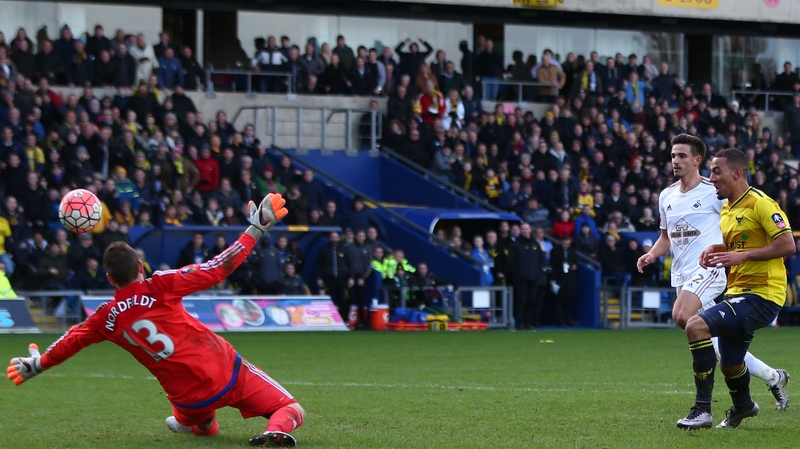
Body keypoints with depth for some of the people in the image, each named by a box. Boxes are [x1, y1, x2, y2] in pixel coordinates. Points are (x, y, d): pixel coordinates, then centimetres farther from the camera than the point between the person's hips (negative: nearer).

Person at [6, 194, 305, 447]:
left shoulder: (106, 319, 1)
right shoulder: (160, 288, -10)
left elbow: (70, 341, 18)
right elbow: (216, 270, -13)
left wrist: (36, 366, 35)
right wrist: (256, 229, -7)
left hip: (189, 398, 5)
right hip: (230, 374, -4)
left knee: (202, 424, 41)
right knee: (293, 411, -3)